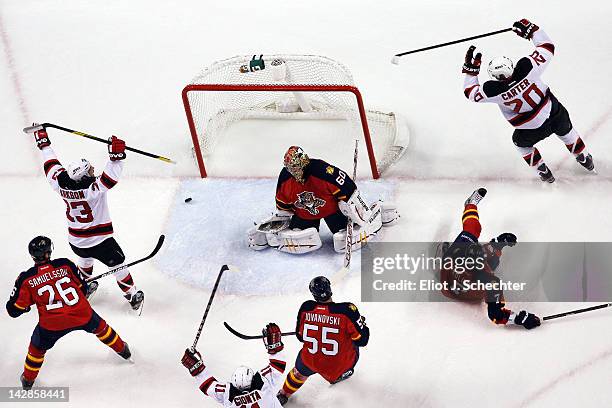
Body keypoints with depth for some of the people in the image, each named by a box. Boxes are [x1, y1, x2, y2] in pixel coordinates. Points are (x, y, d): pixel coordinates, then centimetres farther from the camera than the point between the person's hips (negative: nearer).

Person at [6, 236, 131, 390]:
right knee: (100, 327, 31)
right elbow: (82, 288, 11)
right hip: (82, 315, 1)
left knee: (38, 347, 27)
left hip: (52, 325, -1)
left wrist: (26, 307, 23)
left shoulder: (26, 279, -4)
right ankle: (121, 349, 48)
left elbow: (14, 310, 2)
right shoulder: (65, 264, 0)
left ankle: (28, 379, 41)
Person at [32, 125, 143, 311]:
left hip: (76, 241, 6)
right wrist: (116, 155, -46)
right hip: (99, 241, -6)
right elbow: (111, 177, -39)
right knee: (118, 265, 14)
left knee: (85, 260, 36)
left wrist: (43, 143, 12)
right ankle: (133, 296, 26)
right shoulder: (93, 189, -31)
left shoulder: (61, 183, -14)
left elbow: (52, 166, 1)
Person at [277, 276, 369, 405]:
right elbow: (361, 340, -17)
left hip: (310, 361, 2)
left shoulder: (306, 308, -16)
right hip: (339, 365, -2)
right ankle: (340, 375, 46)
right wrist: (362, 323, 2)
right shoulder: (347, 310, -27)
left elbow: (300, 336, 1)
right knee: (354, 344, 29)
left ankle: (284, 394, 56)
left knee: (299, 372, 35)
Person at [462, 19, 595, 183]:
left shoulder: (494, 91, -28)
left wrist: (471, 69, -4)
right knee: (566, 132, 34)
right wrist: (531, 29, -6)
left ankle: (543, 172, 41)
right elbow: (547, 48, -12)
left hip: (534, 129, -2)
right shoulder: (526, 68, -27)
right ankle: (585, 159, 54)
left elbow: (471, 93, -8)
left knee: (521, 142, 32)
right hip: (557, 114, 2)